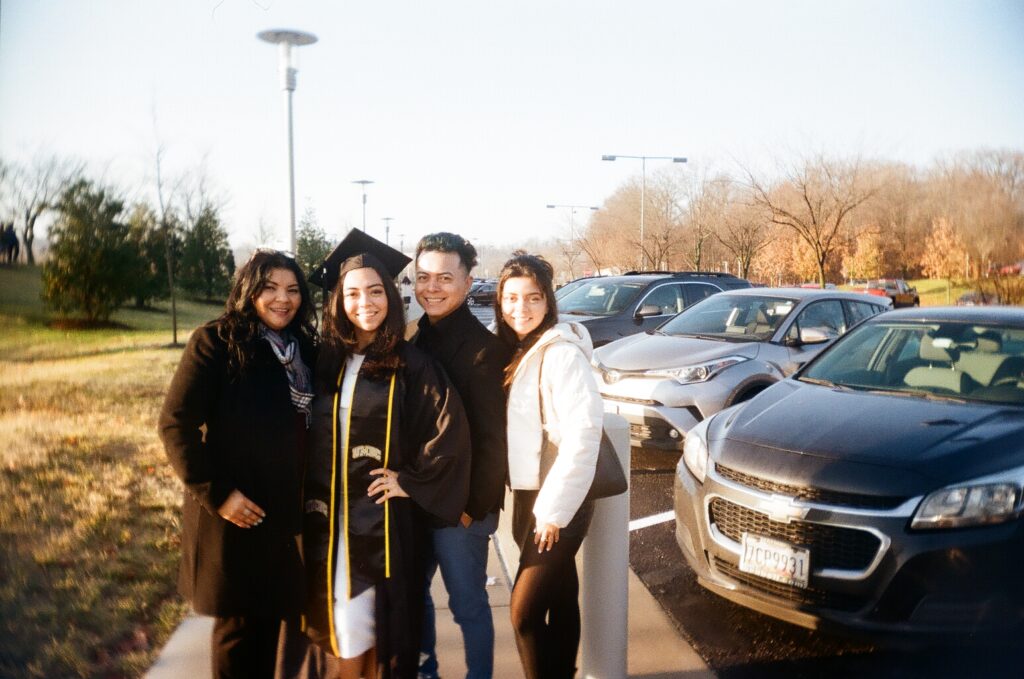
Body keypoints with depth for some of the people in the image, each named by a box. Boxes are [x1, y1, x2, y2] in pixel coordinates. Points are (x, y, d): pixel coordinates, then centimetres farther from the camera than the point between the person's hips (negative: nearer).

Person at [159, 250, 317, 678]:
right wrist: (214, 493, -17)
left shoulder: (305, 349, 7)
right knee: (239, 624, 9)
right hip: (236, 515, -5)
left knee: (272, 617, 16)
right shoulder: (216, 342, -10)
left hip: (288, 514, 5)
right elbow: (176, 424, -14)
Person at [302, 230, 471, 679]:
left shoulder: (412, 366, -7)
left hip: (385, 519, -3)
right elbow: (314, 439, 14)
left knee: (382, 621, 6)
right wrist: (314, 498, 7)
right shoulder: (327, 363, 6)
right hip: (329, 517, 3)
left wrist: (413, 482, -11)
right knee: (342, 627, 7)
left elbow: (452, 429, -12)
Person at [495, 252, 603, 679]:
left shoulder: (560, 352, -18)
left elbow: (584, 431, -24)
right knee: (560, 598, 18)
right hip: (531, 493, 8)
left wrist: (553, 508, -20)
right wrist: (529, 503, 4)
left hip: (559, 502, -8)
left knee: (525, 611, -4)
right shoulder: (518, 350, 7)